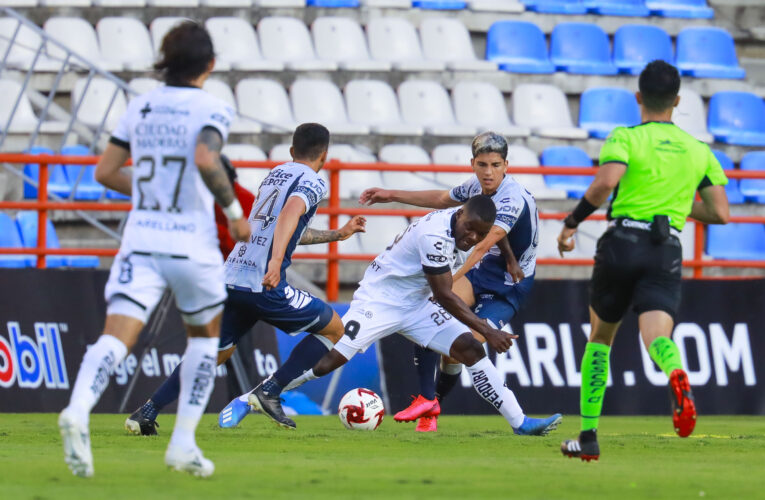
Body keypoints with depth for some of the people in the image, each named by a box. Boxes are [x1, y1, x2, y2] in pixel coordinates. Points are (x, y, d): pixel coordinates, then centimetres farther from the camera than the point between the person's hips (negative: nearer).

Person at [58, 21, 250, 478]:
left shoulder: (140, 107, 10)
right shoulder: (212, 110, -5)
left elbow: (105, 172, 13)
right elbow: (205, 160, -24)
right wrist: (234, 210, -10)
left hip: (140, 241, 3)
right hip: (193, 246, -3)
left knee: (116, 338, -11)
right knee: (206, 334, 21)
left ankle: (78, 412, -40)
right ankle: (183, 443, 16)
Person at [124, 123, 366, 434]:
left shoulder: (275, 174, 24)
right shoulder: (313, 183, -1)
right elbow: (291, 213, -23)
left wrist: (338, 234, 45)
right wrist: (276, 261, -36)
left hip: (231, 277, 7)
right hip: (264, 284, -7)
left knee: (217, 352, 19)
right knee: (333, 329, 9)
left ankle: (147, 412, 6)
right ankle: (268, 392, -2)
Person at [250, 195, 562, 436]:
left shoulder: (458, 226, -2)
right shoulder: (435, 235, -29)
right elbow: (444, 296, -26)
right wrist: (487, 331, -24)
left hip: (417, 305, 8)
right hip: (380, 300, -8)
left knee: (470, 350, -5)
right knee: (331, 358, -17)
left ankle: (520, 422, -5)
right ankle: (260, 395, -3)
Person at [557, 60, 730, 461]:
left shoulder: (625, 139, 1)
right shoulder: (699, 151, 14)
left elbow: (606, 182, -19)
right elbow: (720, 213, 13)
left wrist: (571, 222, -8)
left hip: (622, 244, -1)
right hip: (667, 252, 1)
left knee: (600, 339, 17)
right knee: (657, 335, -16)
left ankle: (588, 436, 19)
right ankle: (677, 376, -54)